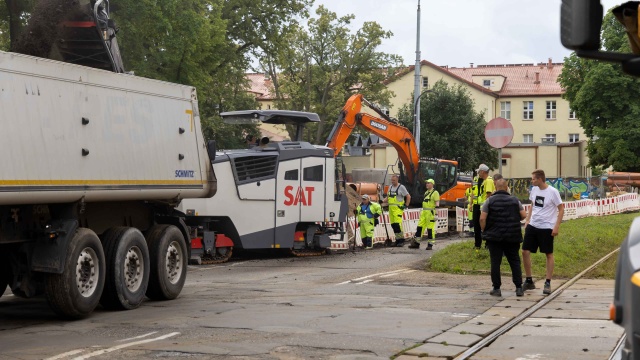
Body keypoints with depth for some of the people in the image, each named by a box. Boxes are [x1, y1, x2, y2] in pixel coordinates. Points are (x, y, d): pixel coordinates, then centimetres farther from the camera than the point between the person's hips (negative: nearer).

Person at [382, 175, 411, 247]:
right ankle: (397, 239, 14)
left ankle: (401, 240, -12)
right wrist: (383, 201, 6)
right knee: (393, 224, 6)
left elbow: (408, 197, -2)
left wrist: (406, 205, -7)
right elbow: (388, 197, 24)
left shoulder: (401, 187, -4)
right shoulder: (390, 187, 16)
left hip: (398, 208, -7)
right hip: (391, 208, 7)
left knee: (397, 224, -17)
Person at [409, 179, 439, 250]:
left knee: (430, 228, -6)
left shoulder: (435, 192, -6)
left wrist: (437, 206, -31)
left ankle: (430, 244, 1)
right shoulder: (426, 192, 20)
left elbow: (437, 202, -14)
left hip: (431, 212, -8)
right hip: (424, 212, 8)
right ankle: (416, 243, 10)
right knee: (420, 227, 6)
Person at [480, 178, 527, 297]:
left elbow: (482, 218, -9)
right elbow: (524, 215, 3)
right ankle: (519, 288, 7)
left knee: (495, 262, 3)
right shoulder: (515, 200, 4)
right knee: (515, 262, 9)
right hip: (512, 237, 2)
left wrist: (484, 231, 5)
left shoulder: (490, 201, -3)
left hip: (494, 237, -2)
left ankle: (496, 288, 3)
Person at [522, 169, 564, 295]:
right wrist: (527, 220, 12)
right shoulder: (534, 190, 4)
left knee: (549, 254, 4)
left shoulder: (552, 192, -14)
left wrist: (556, 226, -14)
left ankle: (548, 283, 12)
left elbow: (561, 209, -9)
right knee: (525, 251, 3)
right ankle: (529, 281, 15)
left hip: (546, 227, -6)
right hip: (532, 225, 6)